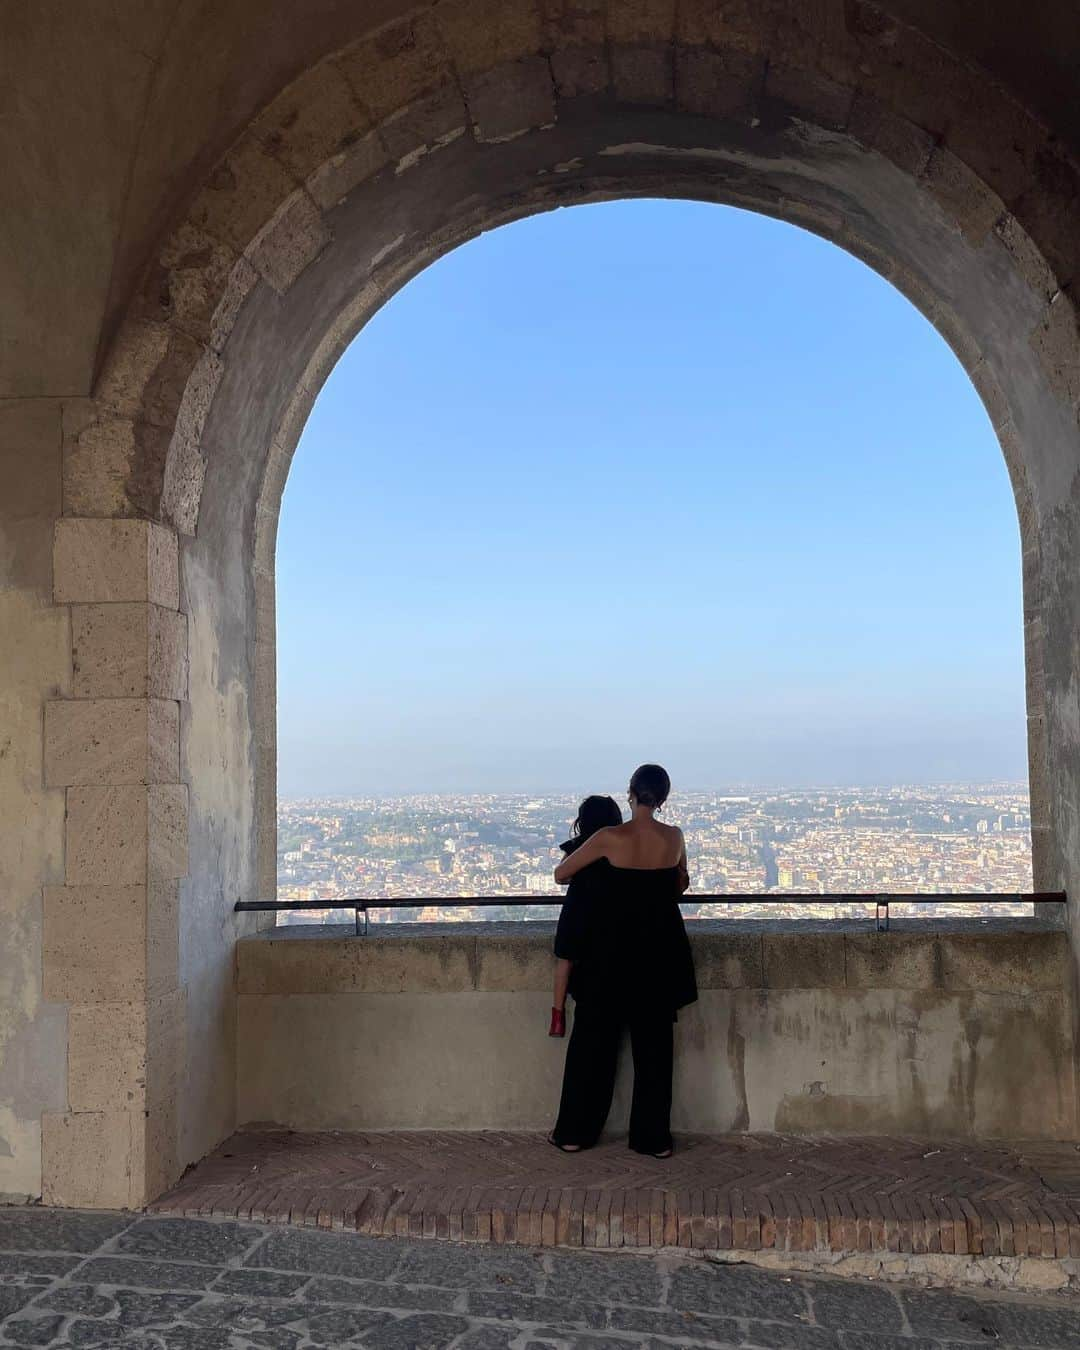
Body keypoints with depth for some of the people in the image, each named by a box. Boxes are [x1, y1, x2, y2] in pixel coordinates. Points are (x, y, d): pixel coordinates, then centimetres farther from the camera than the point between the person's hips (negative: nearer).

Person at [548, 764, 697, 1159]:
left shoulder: (610, 838, -13)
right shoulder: (674, 838, -3)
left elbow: (560, 874, -2)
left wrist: (588, 874, 18)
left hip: (611, 950, -2)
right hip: (659, 951, 3)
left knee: (593, 1038, 10)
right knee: (653, 1044, 11)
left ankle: (574, 1132, 18)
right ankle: (653, 1137, 16)